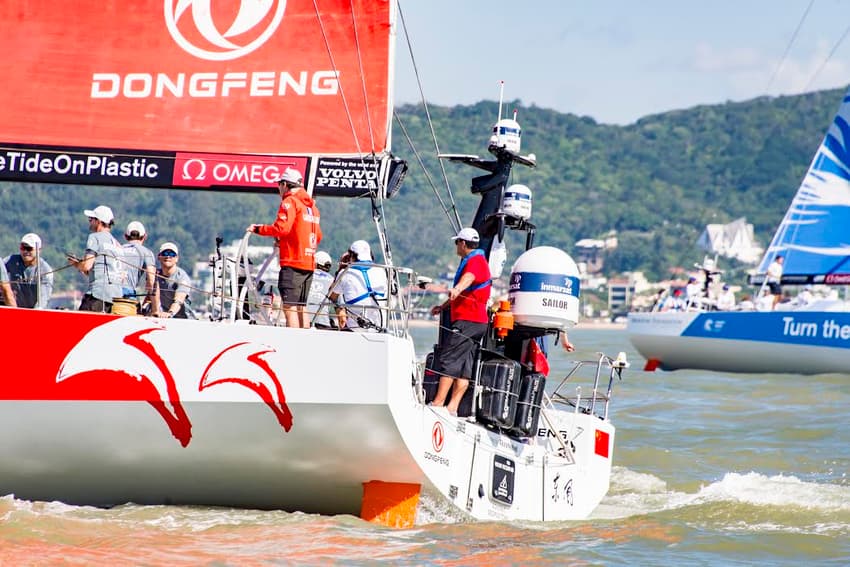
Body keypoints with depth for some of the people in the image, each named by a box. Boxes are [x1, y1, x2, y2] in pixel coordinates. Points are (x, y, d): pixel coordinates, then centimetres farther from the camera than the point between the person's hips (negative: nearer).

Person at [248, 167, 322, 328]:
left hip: (293, 262, -8)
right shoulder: (311, 205, 19)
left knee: (289, 306, -10)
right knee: (302, 306, 13)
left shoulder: (290, 201, -7)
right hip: (309, 263, 8)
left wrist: (258, 229, -7)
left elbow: (282, 227, -20)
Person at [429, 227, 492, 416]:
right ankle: (452, 407, 1)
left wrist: (457, 289, -53)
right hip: (478, 321, 11)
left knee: (448, 360, -13)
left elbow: (469, 277, -33)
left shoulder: (475, 260, -8)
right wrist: (443, 306, 51)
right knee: (463, 366, 4)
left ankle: (438, 403, -17)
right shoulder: (473, 261, 27)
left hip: (467, 321, -11)